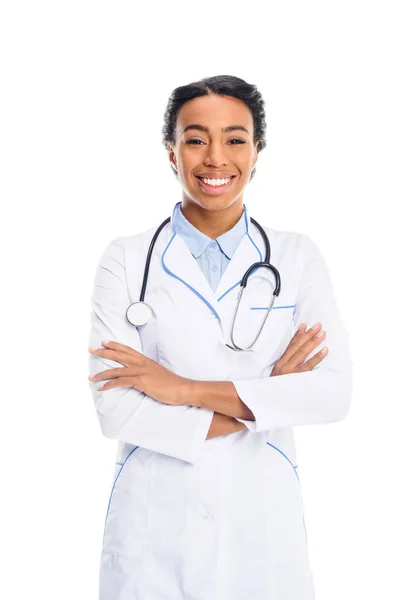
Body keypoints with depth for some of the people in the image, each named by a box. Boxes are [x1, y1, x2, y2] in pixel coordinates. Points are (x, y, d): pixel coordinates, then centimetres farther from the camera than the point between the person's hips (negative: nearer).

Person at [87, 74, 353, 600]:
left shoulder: (297, 256, -1)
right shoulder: (126, 259, -4)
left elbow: (334, 393, -12)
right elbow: (114, 409, -12)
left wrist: (181, 389, -16)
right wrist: (262, 404, -13)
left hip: (263, 522, 1)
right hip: (156, 523, -1)